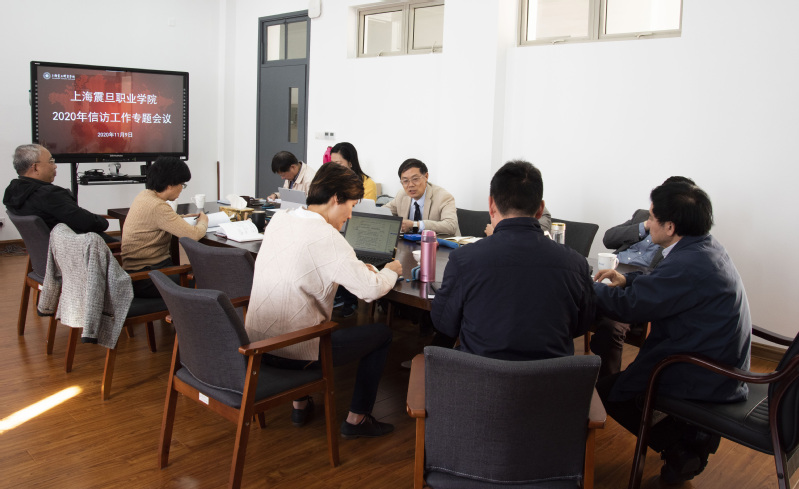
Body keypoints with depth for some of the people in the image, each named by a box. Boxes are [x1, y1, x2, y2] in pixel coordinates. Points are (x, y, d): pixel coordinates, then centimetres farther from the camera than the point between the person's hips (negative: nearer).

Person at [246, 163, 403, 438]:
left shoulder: (279, 219, 3)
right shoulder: (326, 237, -20)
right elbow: (370, 290, -20)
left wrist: (355, 267, 13)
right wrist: (391, 271, 2)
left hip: (256, 343, 8)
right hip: (293, 353, -8)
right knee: (382, 334, 9)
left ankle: (300, 405, 38)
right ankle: (356, 419, 18)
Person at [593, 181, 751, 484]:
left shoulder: (688, 265, -28)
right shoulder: (707, 247, 3)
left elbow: (628, 306, -23)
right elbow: (664, 283, 22)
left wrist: (589, 288, -7)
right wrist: (628, 280, 11)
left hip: (704, 377, -10)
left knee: (606, 390, -1)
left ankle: (680, 450, 10)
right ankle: (694, 435, 21)